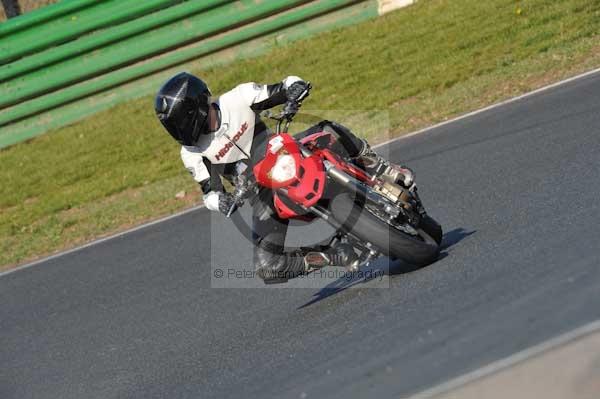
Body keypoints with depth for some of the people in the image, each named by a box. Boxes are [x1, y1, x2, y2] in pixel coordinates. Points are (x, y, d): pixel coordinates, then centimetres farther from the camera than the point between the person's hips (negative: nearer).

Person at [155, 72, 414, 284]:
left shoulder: (238, 99, -12)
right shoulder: (192, 153, -8)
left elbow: (290, 86, -7)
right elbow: (209, 191, -6)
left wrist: (293, 94, -31)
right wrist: (221, 202, -29)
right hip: (264, 196, 1)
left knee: (327, 131, -28)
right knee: (267, 268, -16)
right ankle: (337, 257, -2)